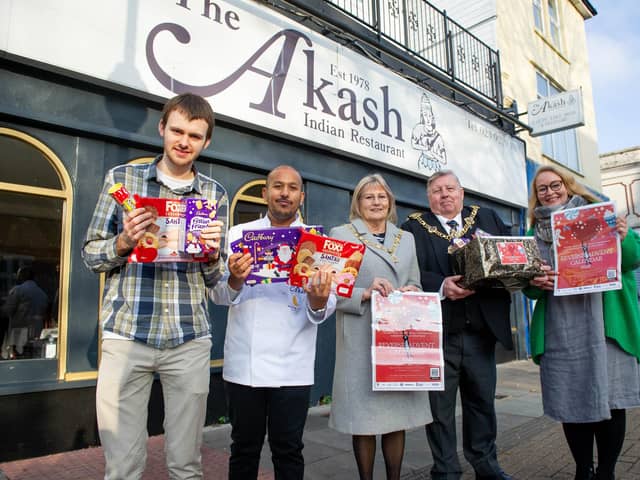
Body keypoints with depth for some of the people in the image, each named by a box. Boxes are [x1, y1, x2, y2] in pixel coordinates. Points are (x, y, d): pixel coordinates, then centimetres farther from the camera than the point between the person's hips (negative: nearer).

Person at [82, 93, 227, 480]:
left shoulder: (216, 194, 8)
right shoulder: (121, 178, 6)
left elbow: (215, 279, 10)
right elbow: (91, 254, 7)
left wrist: (212, 253, -12)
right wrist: (124, 242, -14)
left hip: (190, 340, 1)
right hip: (126, 335, 0)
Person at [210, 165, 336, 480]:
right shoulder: (239, 234, 5)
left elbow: (325, 309, -3)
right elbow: (218, 296, -2)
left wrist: (318, 303, -25)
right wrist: (234, 281, -23)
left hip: (292, 368, -1)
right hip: (243, 364, 1)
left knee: (288, 452, 9)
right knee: (244, 449, 15)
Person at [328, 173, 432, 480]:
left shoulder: (406, 238, 16)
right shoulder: (340, 235, 2)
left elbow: (416, 285, 16)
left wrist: (412, 292, -5)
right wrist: (364, 294, -19)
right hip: (360, 340, -4)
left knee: (398, 413, 10)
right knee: (364, 417, 3)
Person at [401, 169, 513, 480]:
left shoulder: (488, 218, 12)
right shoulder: (414, 227, 1)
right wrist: (441, 286, -25)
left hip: (481, 329, 4)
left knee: (483, 400, 16)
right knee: (439, 405, 8)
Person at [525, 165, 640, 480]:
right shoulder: (534, 233, 11)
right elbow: (529, 288, 10)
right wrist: (534, 284, -13)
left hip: (604, 326, -1)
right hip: (560, 331, 1)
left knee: (609, 399, 3)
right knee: (572, 402, 5)